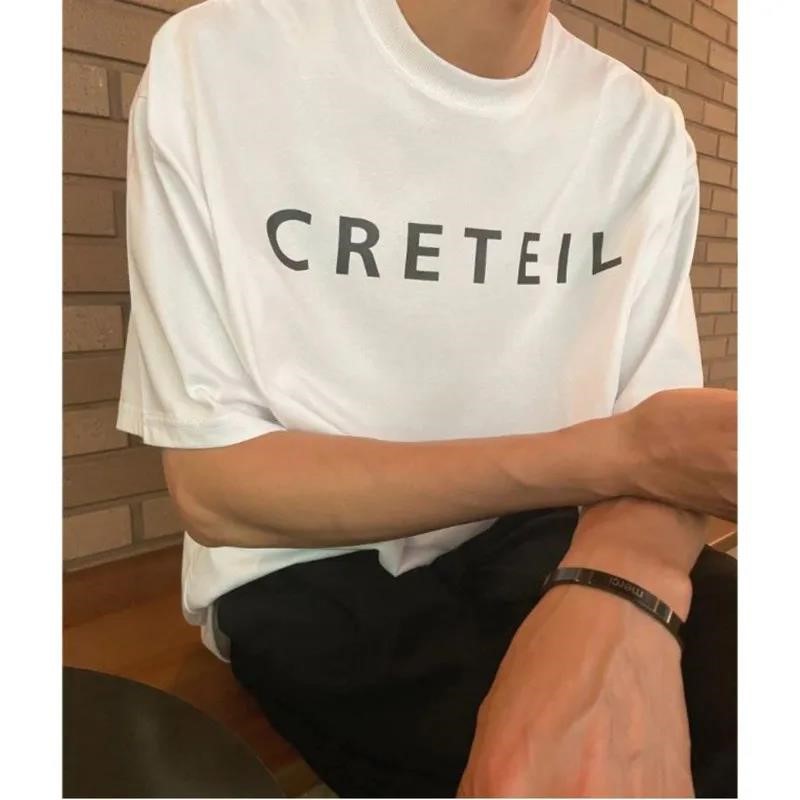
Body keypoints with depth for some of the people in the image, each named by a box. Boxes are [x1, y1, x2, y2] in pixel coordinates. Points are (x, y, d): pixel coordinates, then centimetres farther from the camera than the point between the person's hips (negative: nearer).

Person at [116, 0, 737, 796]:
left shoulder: (642, 127, 1)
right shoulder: (211, 64, -10)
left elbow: (658, 454, -5)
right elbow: (212, 486, -14)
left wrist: (616, 596, -29)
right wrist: (613, 453, -21)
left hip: (545, 540, 4)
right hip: (317, 569, -2)